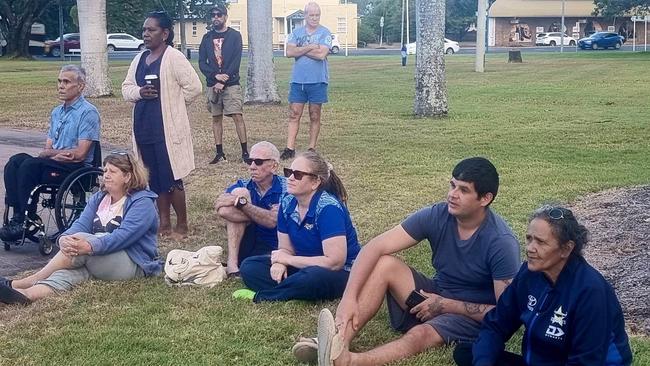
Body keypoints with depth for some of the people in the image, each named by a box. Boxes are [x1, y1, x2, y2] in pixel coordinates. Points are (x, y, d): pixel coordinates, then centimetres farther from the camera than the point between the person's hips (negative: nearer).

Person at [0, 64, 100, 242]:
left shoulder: (88, 112, -6)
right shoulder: (56, 112, 19)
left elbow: (80, 153, -13)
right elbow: (47, 149, 16)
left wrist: (52, 152, -3)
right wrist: (57, 153, -7)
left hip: (77, 168, -7)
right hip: (54, 165, 7)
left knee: (30, 166, -28)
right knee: (15, 162, -17)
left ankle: (28, 222, -20)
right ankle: (17, 216, -23)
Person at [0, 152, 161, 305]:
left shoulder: (143, 202, -6)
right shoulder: (98, 198, 17)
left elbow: (124, 235, -21)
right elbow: (81, 224, 0)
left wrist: (90, 246, -36)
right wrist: (64, 238, -24)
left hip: (134, 265, -6)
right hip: (97, 264, 6)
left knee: (82, 240, -28)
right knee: (68, 272, -28)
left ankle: (22, 283, -30)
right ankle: (26, 294, -54)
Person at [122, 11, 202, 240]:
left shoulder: (174, 58, -10)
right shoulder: (140, 59, 12)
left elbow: (193, 87, -13)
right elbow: (126, 87, 15)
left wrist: (172, 103, -4)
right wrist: (139, 93, -6)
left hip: (168, 127, -7)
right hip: (144, 127, 7)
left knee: (171, 178, -4)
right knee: (155, 178, 12)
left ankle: (182, 226, 8)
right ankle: (164, 222, 21)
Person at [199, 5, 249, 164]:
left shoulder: (234, 36, 0)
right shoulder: (207, 38, 9)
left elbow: (236, 61, -7)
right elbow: (202, 63, 4)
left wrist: (223, 81, -14)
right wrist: (215, 76, -13)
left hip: (231, 84, -3)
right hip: (213, 84, 3)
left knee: (238, 116, -9)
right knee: (216, 118, 6)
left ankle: (245, 151, -6)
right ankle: (219, 152, 12)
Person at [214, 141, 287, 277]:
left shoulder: (285, 188, -3)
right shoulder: (243, 185, 5)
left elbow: (272, 221, -19)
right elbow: (221, 208, -16)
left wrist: (242, 203, -21)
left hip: (274, 249, -4)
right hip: (246, 246, 4)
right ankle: (232, 262, -21)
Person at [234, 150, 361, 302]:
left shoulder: (328, 208, -22)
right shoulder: (287, 203, 0)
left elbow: (335, 262, -28)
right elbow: (285, 249, 7)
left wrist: (288, 259, -19)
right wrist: (279, 262, -19)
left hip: (341, 273, -7)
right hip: (305, 266, 7)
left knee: (313, 277, -40)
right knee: (249, 267, -6)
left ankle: (261, 296, -19)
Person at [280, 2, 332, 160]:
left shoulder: (325, 33, -3)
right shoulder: (296, 32, 8)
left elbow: (321, 54, -17)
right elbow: (289, 52, -5)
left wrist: (300, 50, -8)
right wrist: (310, 47, -13)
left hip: (317, 81, -2)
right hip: (298, 80, 3)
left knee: (314, 116, 7)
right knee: (294, 114, 0)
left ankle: (312, 149, 14)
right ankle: (290, 148, 0)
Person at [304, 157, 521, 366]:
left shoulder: (501, 243, -23)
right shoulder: (436, 216, -11)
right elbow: (375, 248, -16)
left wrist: (446, 305, -20)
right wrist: (349, 298, -29)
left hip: (475, 317, -5)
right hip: (435, 296, 5)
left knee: (420, 334, -36)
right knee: (384, 264, -19)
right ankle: (339, 344, -36)